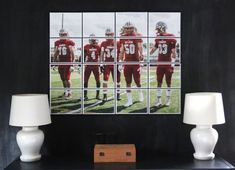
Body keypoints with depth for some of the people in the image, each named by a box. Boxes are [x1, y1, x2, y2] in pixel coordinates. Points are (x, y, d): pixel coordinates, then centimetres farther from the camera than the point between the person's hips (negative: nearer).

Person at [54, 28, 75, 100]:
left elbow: (72, 54, -8)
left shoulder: (70, 43, -6)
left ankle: (69, 92, 1)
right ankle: (65, 92, 22)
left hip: (68, 63, -5)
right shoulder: (57, 43, 10)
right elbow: (55, 54, 17)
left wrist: (72, 65, -13)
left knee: (67, 78, -9)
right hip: (61, 63, 5)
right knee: (63, 79, 10)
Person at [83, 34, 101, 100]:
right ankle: (85, 95, 8)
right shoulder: (86, 47, -1)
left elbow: (100, 57, 10)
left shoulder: (98, 47, 3)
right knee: (85, 81, -1)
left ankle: (97, 95, 14)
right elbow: (83, 56, 6)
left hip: (96, 66, 1)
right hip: (88, 65, -1)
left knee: (98, 81, 2)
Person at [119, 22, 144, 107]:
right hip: (127, 62, 3)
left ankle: (140, 93, 35)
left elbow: (140, 48, -8)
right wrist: (120, 61, 11)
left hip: (136, 62, -3)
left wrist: (141, 55, -28)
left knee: (137, 80, 4)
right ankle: (129, 100, 10)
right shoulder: (122, 38, 6)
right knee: (128, 82, 3)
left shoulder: (137, 37, -5)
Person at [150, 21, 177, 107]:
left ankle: (168, 100, 18)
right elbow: (154, 49, 19)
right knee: (159, 82, 6)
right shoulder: (158, 38, 8)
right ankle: (158, 100, 12)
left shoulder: (170, 38, -10)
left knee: (168, 82, 7)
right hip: (160, 63, 5)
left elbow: (173, 51, -10)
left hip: (168, 63, -5)